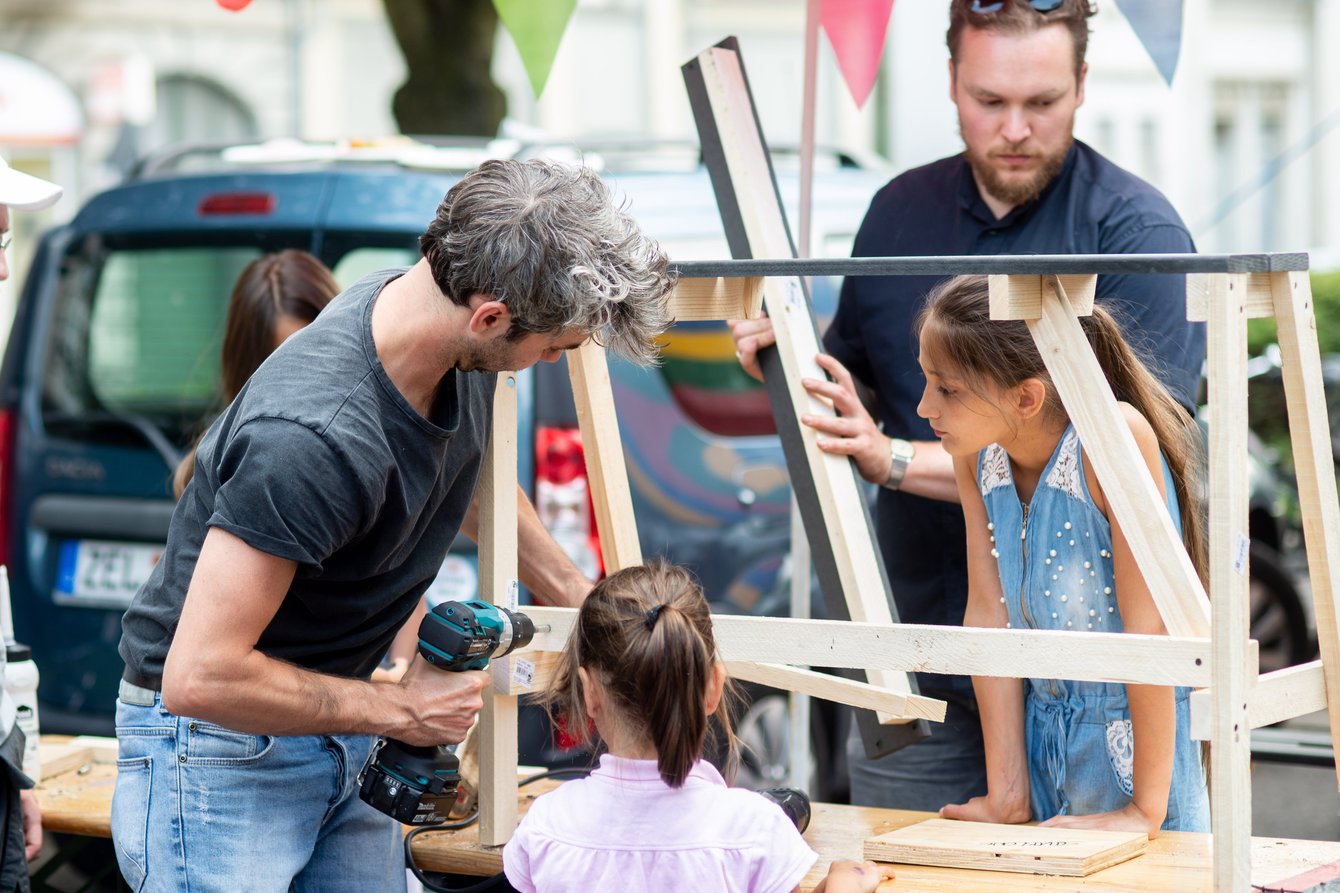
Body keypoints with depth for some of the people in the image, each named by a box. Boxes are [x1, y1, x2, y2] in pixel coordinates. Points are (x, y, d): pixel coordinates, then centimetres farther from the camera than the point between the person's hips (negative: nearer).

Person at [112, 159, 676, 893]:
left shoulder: (455, 350, -6)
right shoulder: (314, 436, -34)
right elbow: (199, 677, -31)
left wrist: (577, 598, 20)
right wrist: (397, 710, -19)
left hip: (343, 743, 8)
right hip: (219, 746, -8)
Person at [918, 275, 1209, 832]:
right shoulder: (976, 454, -5)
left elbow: (1148, 624, -25)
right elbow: (990, 613, -6)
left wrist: (1146, 809, -24)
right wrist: (1007, 790, -9)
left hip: (1137, 743, -5)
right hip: (1041, 738, 5)